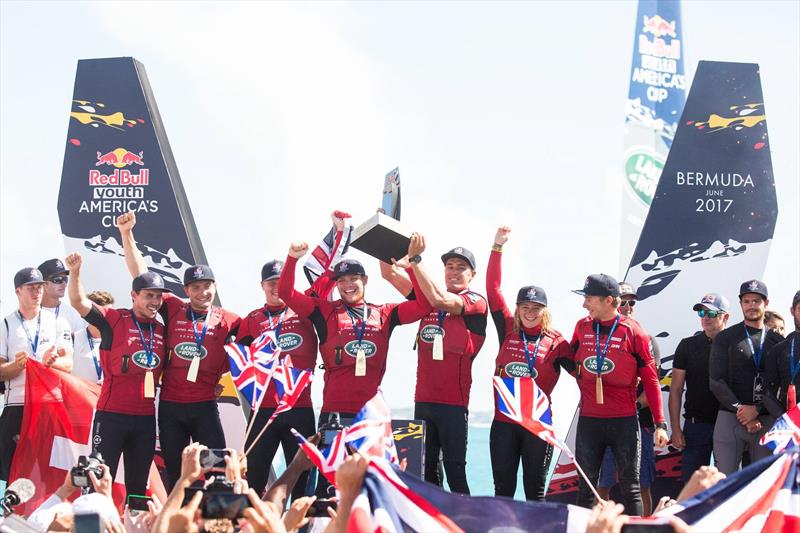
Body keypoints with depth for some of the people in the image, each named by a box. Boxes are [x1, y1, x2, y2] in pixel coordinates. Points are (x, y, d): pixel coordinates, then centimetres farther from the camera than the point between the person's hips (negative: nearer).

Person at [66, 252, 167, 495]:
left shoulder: (161, 331, 11)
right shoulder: (114, 320, -4)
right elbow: (79, 302, -16)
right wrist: (75, 272, -31)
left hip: (145, 418, 5)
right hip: (111, 414, -5)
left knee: (138, 486, 12)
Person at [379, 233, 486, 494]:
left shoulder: (476, 302, -3)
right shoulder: (428, 298, 13)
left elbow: (440, 299, -20)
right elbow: (390, 273, 10)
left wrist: (415, 258, -20)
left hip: (453, 402, -5)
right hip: (423, 399, 6)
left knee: (454, 468, -6)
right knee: (425, 468, 8)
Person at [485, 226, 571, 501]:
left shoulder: (556, 342, 0)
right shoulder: (508, 331, 5)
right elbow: (493, 289, 3)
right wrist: (497, 247, -1)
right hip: (503, 423, 2)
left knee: (535, 490, 6)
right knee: (503, 488, 6)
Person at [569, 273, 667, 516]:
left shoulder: (633, 331, -6)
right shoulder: (582, 327, 3)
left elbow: (650, 379, -4)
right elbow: (572, 362, 20)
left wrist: (660, 423, -6)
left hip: (624, 421, -3)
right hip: (589, 420, 3)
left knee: (630, 488, 2)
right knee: (586, 488, 7)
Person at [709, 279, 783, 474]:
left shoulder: (778, 341, 10)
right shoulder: (725, 338, 7)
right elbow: (716, 381, 0)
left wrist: (756, 410, -10)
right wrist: (740, 411, -9)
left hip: (767, 420, 1)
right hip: (730, 419, -1)